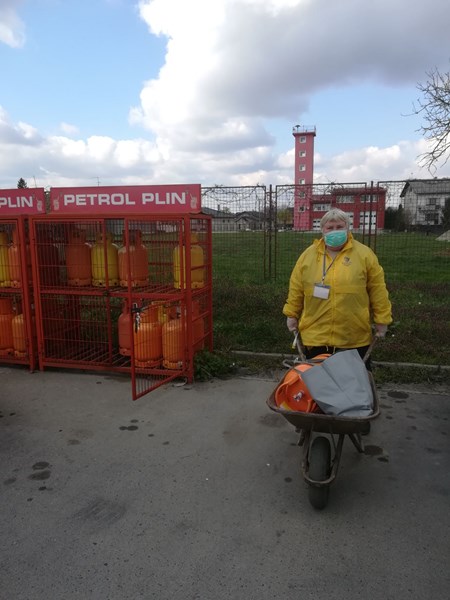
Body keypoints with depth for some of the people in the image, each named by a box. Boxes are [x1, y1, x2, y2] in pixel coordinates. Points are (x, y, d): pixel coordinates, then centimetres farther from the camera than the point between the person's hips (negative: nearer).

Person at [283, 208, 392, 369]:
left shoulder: (364, 254, -1)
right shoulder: (308, 255, 4)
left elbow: (377, 290, 0)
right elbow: (296, 289, 8)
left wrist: (381, 319, -1)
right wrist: (292, 314, 8)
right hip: (315, 335, 1)